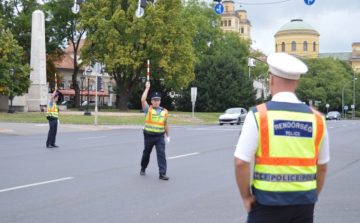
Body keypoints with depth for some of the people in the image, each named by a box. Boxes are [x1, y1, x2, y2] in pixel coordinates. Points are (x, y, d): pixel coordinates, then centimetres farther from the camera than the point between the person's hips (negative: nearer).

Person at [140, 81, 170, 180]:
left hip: (160, 136, 1)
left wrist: (168, 136, 14)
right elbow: (143, 100, -19)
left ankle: (162, 173, -9)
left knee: (161, 154, -9)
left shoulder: (164, 111, 6)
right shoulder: (148, 109, -2)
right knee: (146, 153, 14)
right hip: (149, 136, -1)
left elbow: (165, 125, 13)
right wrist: (147, 88, -14)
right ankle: (143, 168, 38)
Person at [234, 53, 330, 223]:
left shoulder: (258, 114, -8)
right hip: (304, 203, 4)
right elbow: (322, 167, 10)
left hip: (269, 202, -3)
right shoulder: (316, 118, 3)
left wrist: (246, 196, -1)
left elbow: (241, 162, -13)